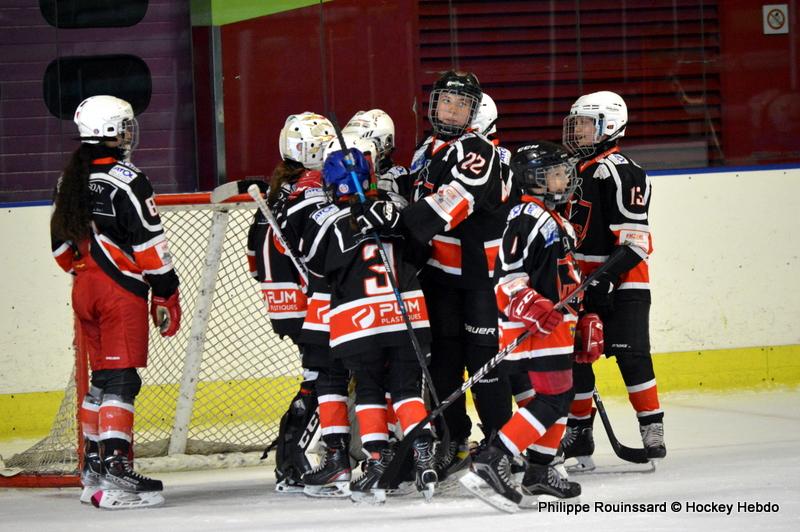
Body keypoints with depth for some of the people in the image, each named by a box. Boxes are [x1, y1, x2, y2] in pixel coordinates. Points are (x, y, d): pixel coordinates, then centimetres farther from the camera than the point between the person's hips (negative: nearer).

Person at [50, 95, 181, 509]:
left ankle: (93, 469, 20)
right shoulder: (126, 181, -14)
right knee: (121, 380, -9)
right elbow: (150, 245, -14)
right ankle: (115, 471, -16)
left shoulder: (70, 181, 11)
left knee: (101, 378, 16)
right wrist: (166, 296, -8)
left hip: (84, 289, 8)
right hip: (121, 290, -8)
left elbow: (63, 247, 18)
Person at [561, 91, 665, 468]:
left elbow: (633, 237, -20)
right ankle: (578, 432, 16)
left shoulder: (619, 171, -14)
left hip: (622, 284, -9)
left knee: (631, 354, -12)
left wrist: (608, 275, -27)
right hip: (582, 282, 9)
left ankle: (652, 427, -7)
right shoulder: (577, 171, 15)